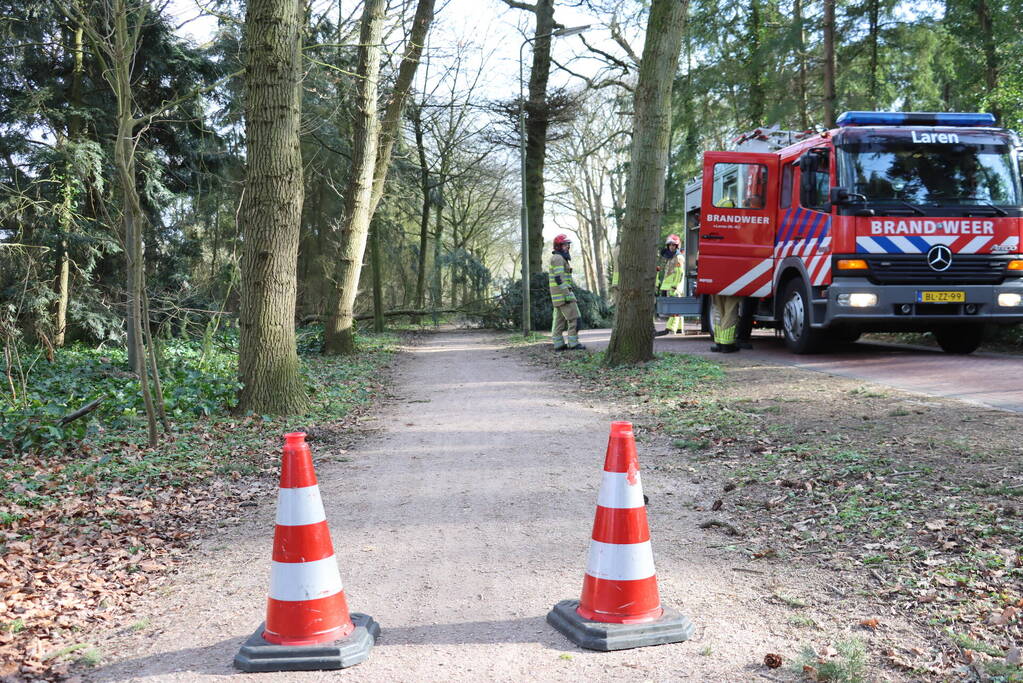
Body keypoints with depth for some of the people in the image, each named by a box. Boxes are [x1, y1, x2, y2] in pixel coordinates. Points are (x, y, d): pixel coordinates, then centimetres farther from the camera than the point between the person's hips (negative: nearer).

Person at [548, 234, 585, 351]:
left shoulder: (559, 258, 19)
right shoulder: (558, 258, -14)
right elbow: (559, 278, -22)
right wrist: (567, 295, -24)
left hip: (558, 295, 10)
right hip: (563, 293, -10)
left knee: (560, 319, 9)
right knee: (574, 318, -8)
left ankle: (558, 344, 8)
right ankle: (573, 343, -8)